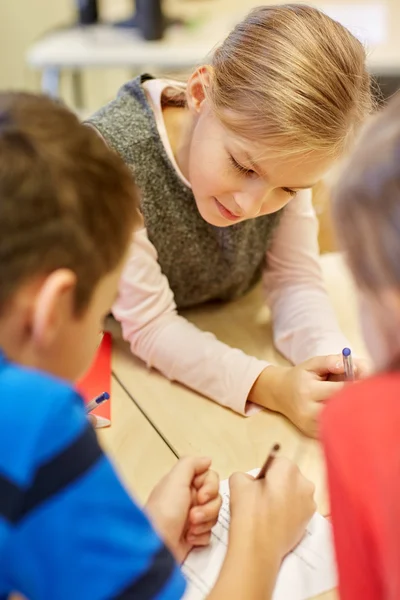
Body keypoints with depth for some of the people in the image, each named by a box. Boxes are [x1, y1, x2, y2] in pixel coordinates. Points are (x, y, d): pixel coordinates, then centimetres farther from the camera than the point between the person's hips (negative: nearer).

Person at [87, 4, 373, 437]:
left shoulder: (277, 149, -17)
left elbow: (295, 280, -10)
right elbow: (150, 327, -25)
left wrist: (331, 359, -29)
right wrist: (270, 386, -36)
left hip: (229, 336, 4)